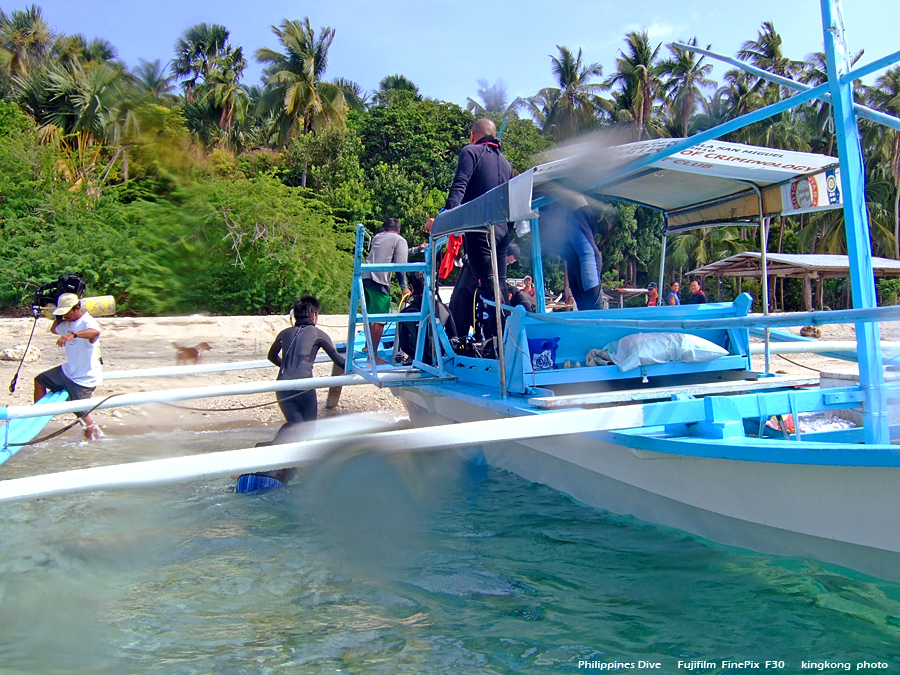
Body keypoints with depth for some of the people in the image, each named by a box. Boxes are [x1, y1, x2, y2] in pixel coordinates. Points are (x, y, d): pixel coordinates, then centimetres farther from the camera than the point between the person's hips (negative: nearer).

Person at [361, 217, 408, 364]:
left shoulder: (376, 237, 27)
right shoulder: (400, 240, 9)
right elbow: (400, 265, -2)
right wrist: (403, 287, 3)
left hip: (365, 276, 7)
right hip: (379, 280, -7)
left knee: (370, 316, 21)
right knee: (379, 319, -4)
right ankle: (373, 355, -4)